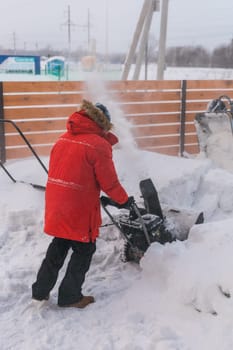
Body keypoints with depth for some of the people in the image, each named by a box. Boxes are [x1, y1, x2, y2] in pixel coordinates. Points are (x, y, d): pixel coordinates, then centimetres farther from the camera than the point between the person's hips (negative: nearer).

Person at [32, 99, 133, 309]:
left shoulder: (64, 139, 8)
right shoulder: (99, 145, -13)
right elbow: (109, 182, -11)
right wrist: (124, 200, 4)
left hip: (56, 205, 7)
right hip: (80, 210, -7)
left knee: (59, 246, 23)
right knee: (84, 250, 11)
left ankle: (40, 291, 30)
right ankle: (70, 296, 21)